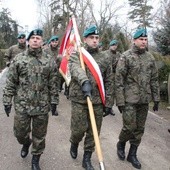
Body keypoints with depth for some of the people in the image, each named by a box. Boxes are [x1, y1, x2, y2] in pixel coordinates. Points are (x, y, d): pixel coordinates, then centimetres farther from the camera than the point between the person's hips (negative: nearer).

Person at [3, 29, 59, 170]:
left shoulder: (49, 61, 1)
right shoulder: (18, 59, 0)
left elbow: (53, 84, 3)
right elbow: (10, 83, 1)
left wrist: (54, 101, 2)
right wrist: (7, 101, -1)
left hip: (42, 106, 0)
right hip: (22, 105, 1)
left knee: (39, 135, 10)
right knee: (20, 133, 12)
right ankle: (26, 143, 47)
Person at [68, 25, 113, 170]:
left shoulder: (105, 58, 7)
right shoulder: (76, 54, -1)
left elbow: (108, 82, 8)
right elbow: (76, 68, -25)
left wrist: (108, 103, 5)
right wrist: (84, 81, -45)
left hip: (98, 101, 3)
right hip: (79, 99, -2)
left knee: (93, 132, 8)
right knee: (79, 129, 2)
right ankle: (74, 144, 38)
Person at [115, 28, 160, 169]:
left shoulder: (150, 57, 8)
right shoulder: (126, 57, -7)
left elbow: (154, 79, 12)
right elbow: (119, 80, -9)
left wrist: (156, 99, 8)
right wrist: (120, 101, -12)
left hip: (144, 99, 5)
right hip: (129, 99, -5)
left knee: (140, 129, 9)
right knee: (129, 127, -3)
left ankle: (132, 154, 26)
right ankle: (121, 144, 27)